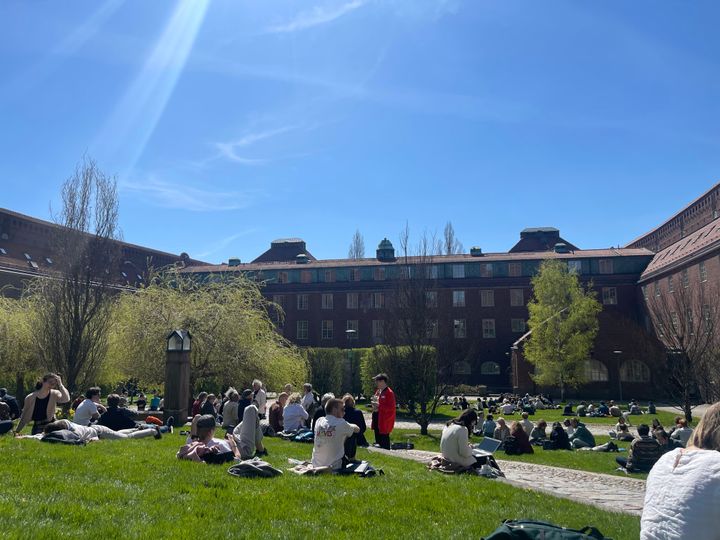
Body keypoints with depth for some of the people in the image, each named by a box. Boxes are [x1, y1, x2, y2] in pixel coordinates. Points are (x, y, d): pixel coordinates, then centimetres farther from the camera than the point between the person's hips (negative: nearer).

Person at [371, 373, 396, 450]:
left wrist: (379, 406, -22)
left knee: (384, 440, -4)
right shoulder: (378, 391, 13)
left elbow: (391, 407, -18)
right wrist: (374, 405, 3)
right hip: (377, 418, 9)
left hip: (384, 421, -9)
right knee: (378, 439, 16)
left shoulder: (389, 392, -14)